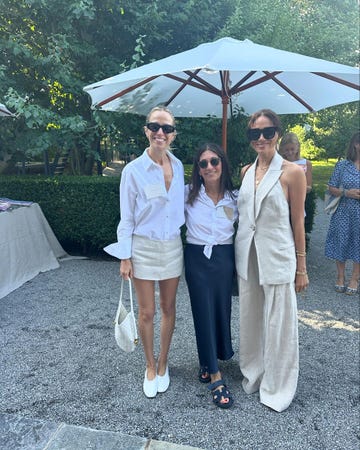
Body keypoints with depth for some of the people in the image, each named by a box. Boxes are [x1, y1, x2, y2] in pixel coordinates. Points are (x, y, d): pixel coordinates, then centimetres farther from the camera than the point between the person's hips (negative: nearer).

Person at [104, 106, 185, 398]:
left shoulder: (178, 166, 2)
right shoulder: (134, 170, -10)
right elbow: (127, 217, -6)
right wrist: (125, 256, -7)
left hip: (172, 246, 4)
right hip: (144, 247, -3)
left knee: (168, 308, 14)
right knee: (147, 313, 8)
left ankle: (163, 363, 35)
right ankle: (151, 366, 31)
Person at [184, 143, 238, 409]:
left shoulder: (235, 197, -2)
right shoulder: (188, 194, -6)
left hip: (224, 259, 2)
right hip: (197, 258, -2)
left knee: (222, 310, 12)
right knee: (204, 313, 2)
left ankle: (210, 360, 41)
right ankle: (215, 376, 16)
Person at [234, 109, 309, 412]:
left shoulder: (292, 172, -7)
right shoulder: (246, 171, 8)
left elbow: (297, 221, -6)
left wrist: (302, 267, -4)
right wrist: (237, 256, 11)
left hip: (278, 257, -5)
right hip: (246, 256, 5)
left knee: (278, 324, 6)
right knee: (250, 320, 16)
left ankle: (277, 388, 27)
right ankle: (253, 374, 38)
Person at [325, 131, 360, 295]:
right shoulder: (342, 165, 0)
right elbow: (332, 188, 2)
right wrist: (346, 192, -15)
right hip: (343, 212, -1)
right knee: (341, 242, 6)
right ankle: (340, 277, 23)